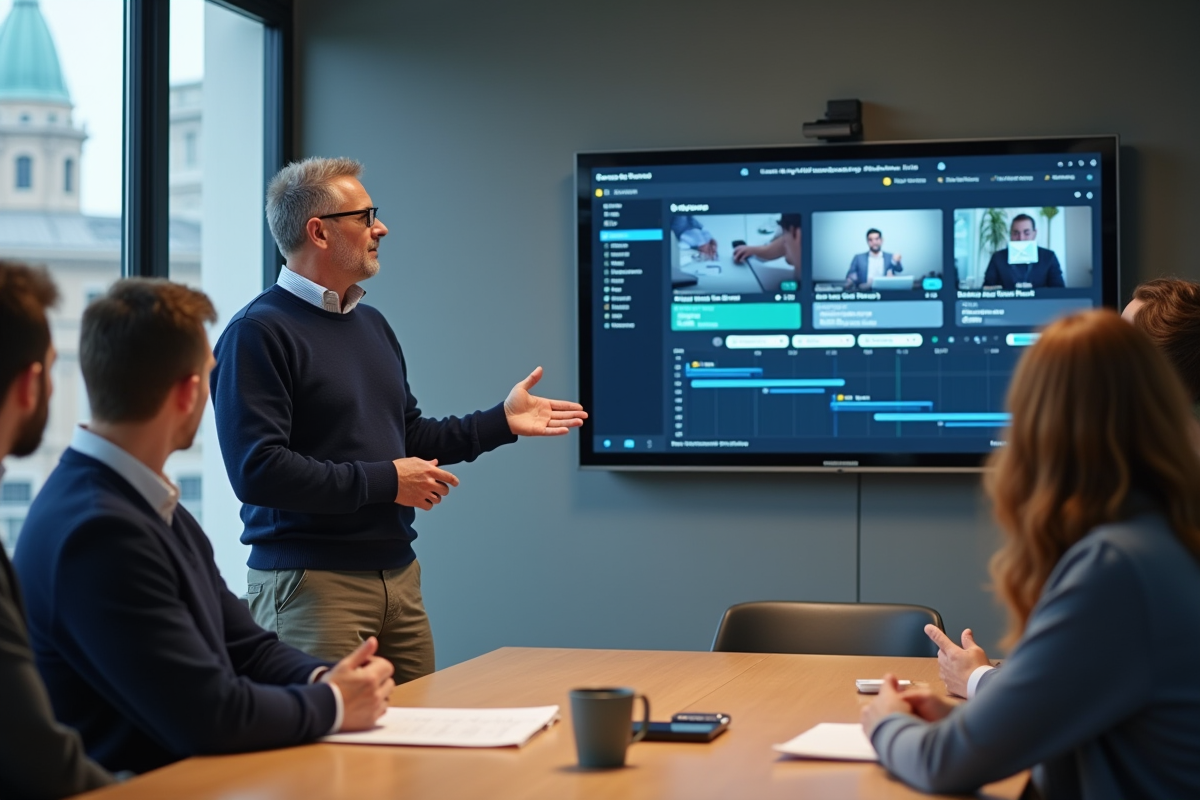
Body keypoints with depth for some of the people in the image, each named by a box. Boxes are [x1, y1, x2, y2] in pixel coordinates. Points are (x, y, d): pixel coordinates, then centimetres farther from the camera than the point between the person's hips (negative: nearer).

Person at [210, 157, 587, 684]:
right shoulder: (258, 333, -12)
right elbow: (257, 470, -21)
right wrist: (383, 482, -16)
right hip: (311, 582, -8)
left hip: (398, 576, 8)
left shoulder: (372, 324, 19)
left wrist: (501, 422, 15)